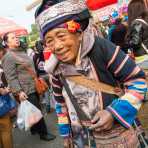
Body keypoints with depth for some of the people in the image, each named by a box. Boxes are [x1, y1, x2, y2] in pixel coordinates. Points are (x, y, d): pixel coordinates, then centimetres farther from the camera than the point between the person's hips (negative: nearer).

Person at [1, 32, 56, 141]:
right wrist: (18, 91, -26)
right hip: (25, 91, -9)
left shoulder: (21, 52, 13)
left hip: (33, 88, 9)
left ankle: (34, 129, 37)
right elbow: (11, 77, -21)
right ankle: (43, 133, 15)